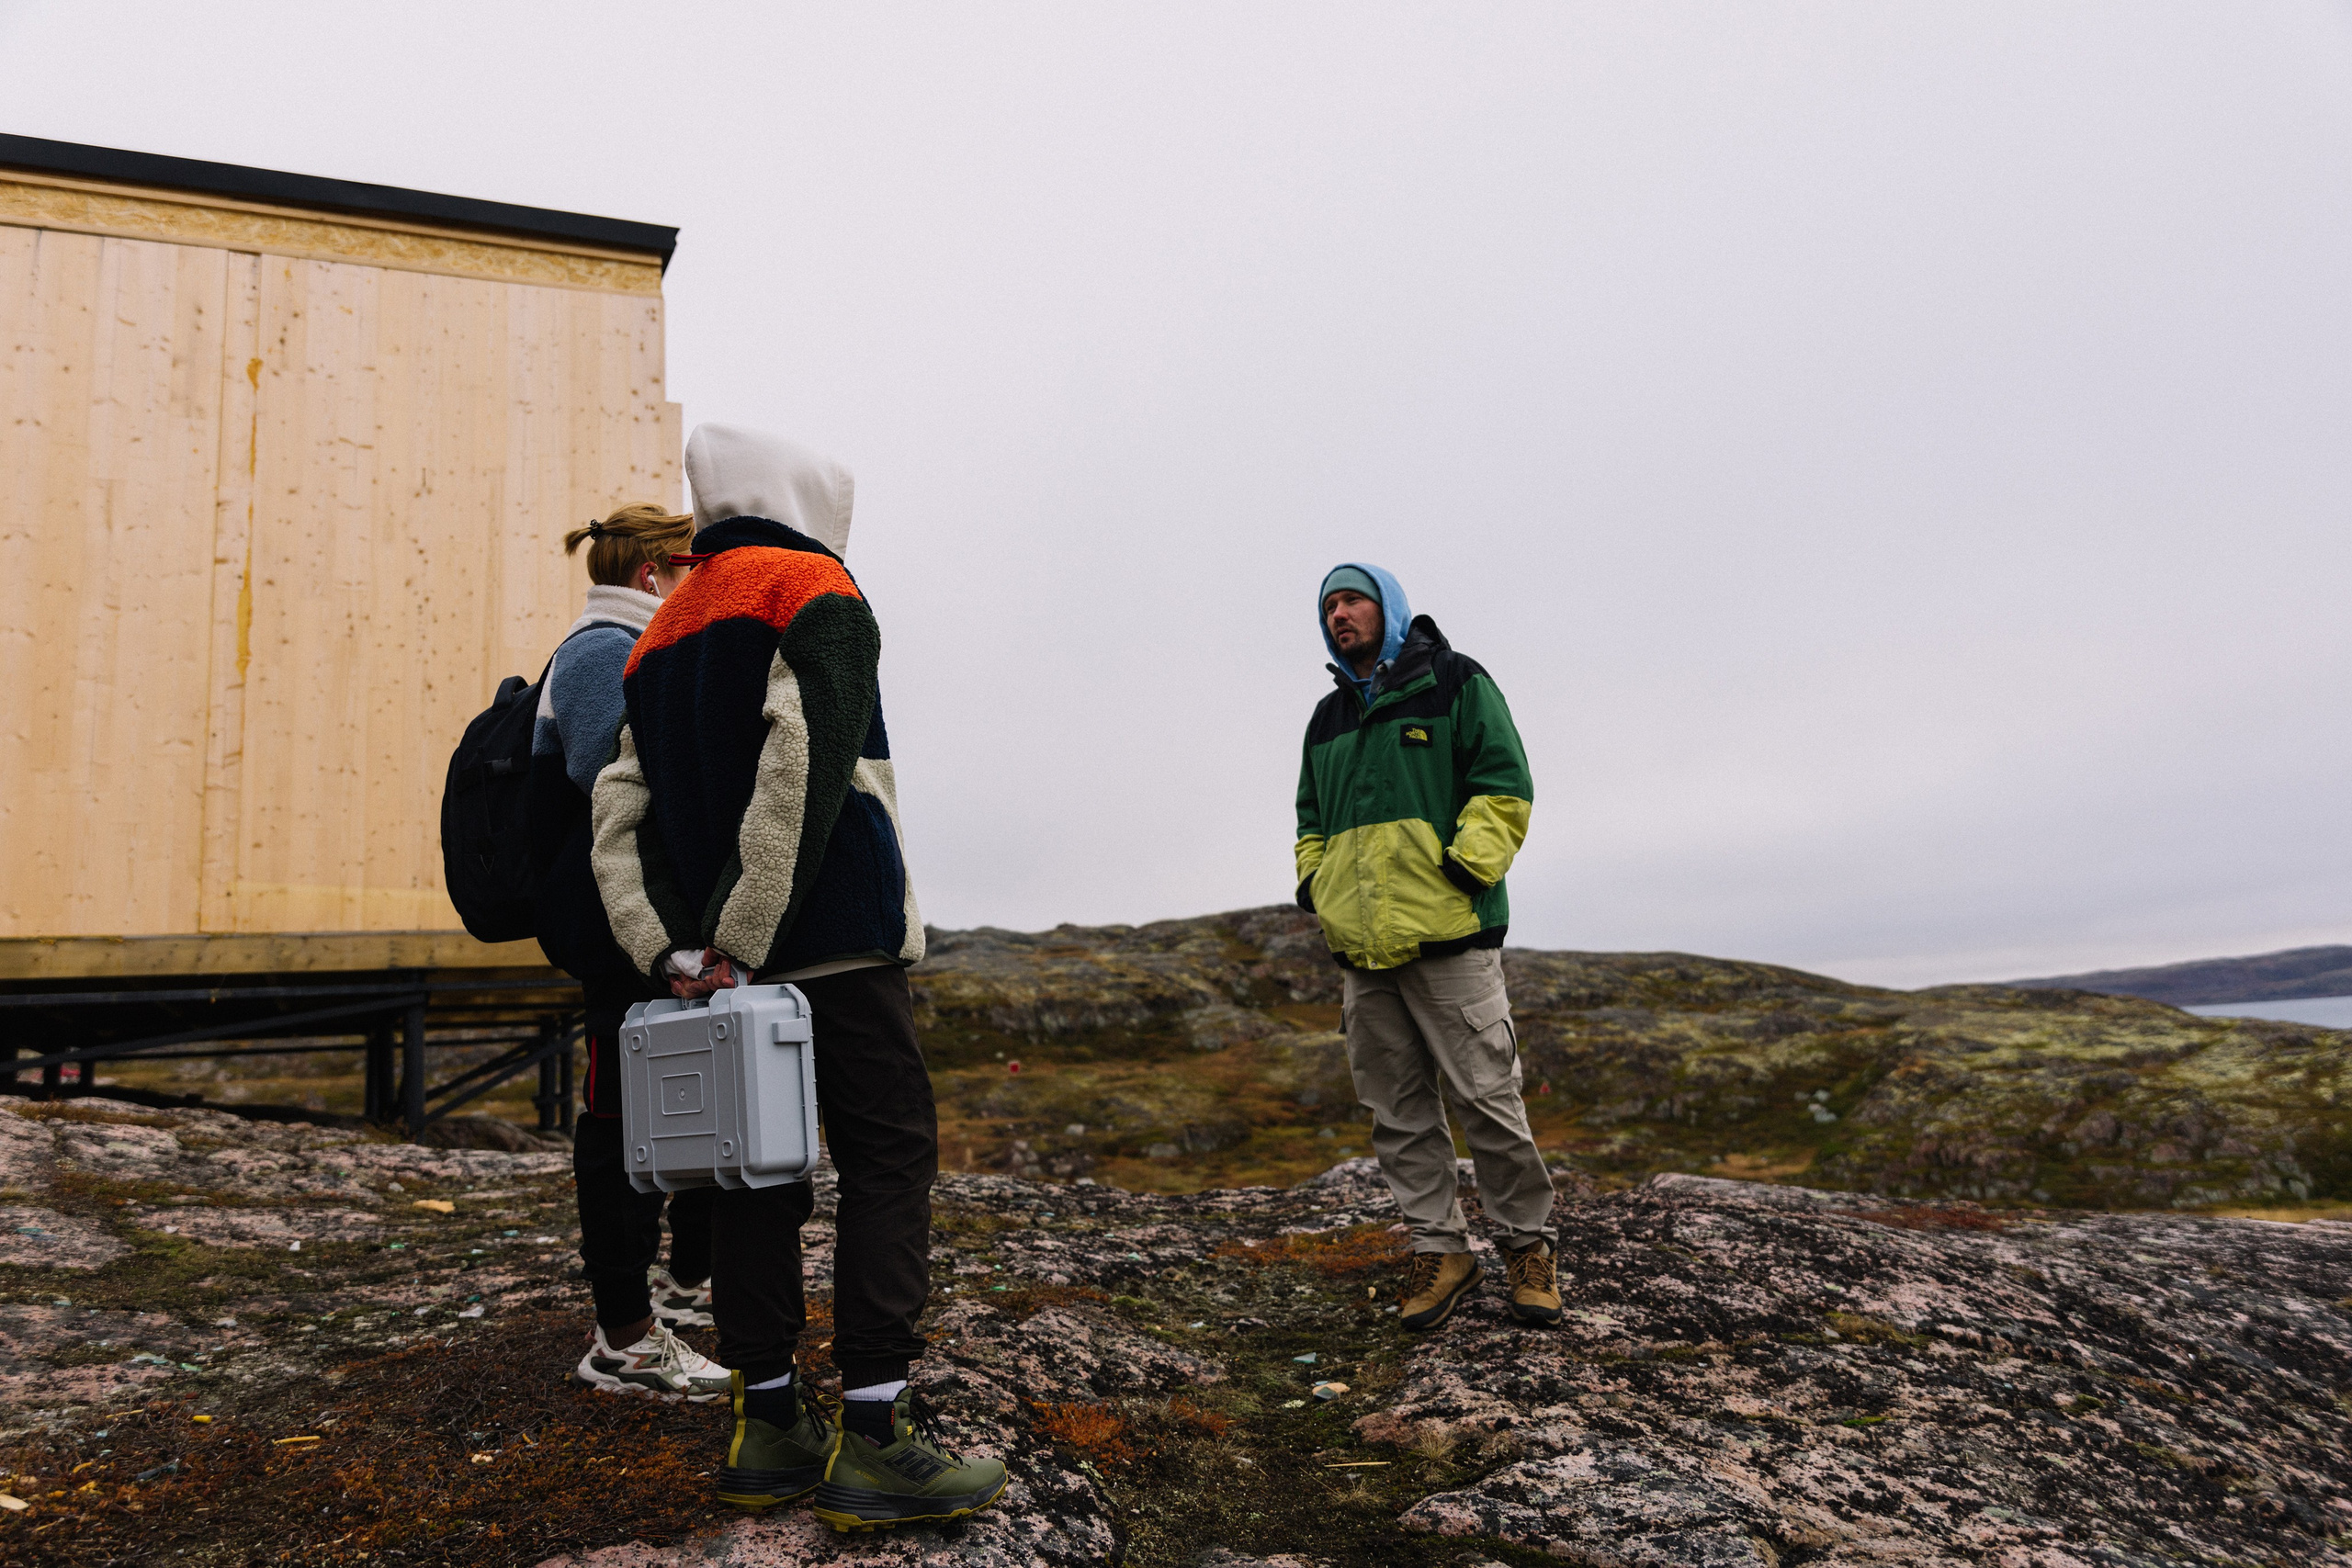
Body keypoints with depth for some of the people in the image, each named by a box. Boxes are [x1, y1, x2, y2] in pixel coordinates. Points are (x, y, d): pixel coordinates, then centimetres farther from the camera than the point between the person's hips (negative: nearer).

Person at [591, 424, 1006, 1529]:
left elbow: (620, 811, 10)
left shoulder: (660, 635, 21)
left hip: (725, 962, 7)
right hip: (836, 942, -7)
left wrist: (670, 950, 1)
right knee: (887, 1159, -3)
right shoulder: (818, 593, -2)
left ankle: (769, 1424, 16)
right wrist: (744, 937, -16)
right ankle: (873, 1437, -3)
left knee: (761, 1169, 10)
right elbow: (804, 775, -17)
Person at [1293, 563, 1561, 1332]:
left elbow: (1504, 784, -3)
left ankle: (1527, 1243, 16)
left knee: (1486, 1098, -2)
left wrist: (1466, 866, -14)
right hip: (1361, 946, 6)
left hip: (1448, 933, -6)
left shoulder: (1456, 684, 4)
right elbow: (1312, 816, 30)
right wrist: (1313, 879, 12)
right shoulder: (1327, 718, 21)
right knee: (1397, 1110, 8)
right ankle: (1439, 1249, 19)